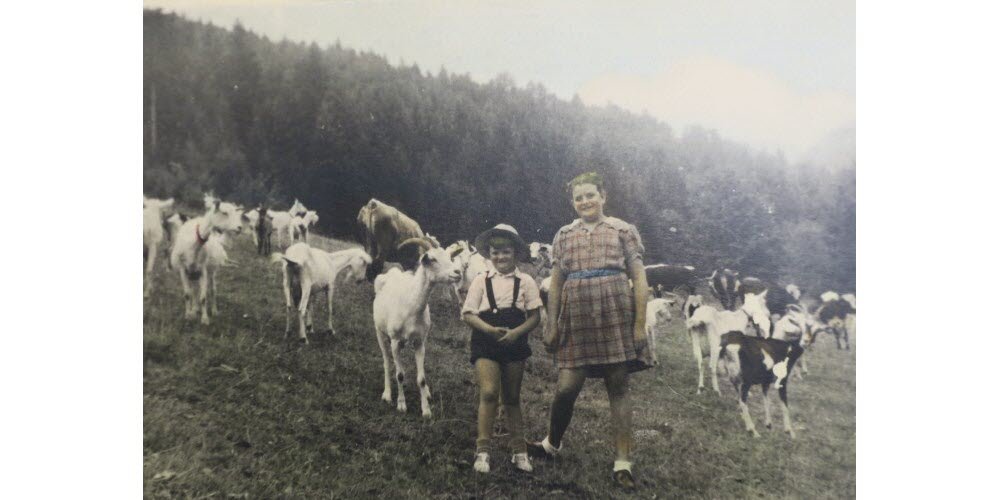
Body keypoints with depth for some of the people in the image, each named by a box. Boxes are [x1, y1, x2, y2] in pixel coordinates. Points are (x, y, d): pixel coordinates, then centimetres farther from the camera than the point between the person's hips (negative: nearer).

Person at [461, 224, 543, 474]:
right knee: (489, 392, -14)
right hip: (485, 344, -1)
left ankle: (519, 450, 21)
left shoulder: (525, 282, 1)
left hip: (514, 344, 1)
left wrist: (516, 332, -17)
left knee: (512, 398, 11)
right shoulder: (481, 280, 1)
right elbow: (468, 314, -2)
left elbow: (535, 316, 1)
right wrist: (490, 329, -18)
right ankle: (482, 450, -8)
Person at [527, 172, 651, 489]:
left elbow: (639, 280, 1)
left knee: (618, 389, 2)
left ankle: (622, 463, 8)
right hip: (577, 321, 2)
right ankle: (552, 444, 26)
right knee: (567, 387, 0)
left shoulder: (623, 231, 4)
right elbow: (556, 284, 12)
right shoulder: (564, 236, 12)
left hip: (616, 320, -2)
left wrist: (640, 324, -6)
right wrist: (551, 325, 7)